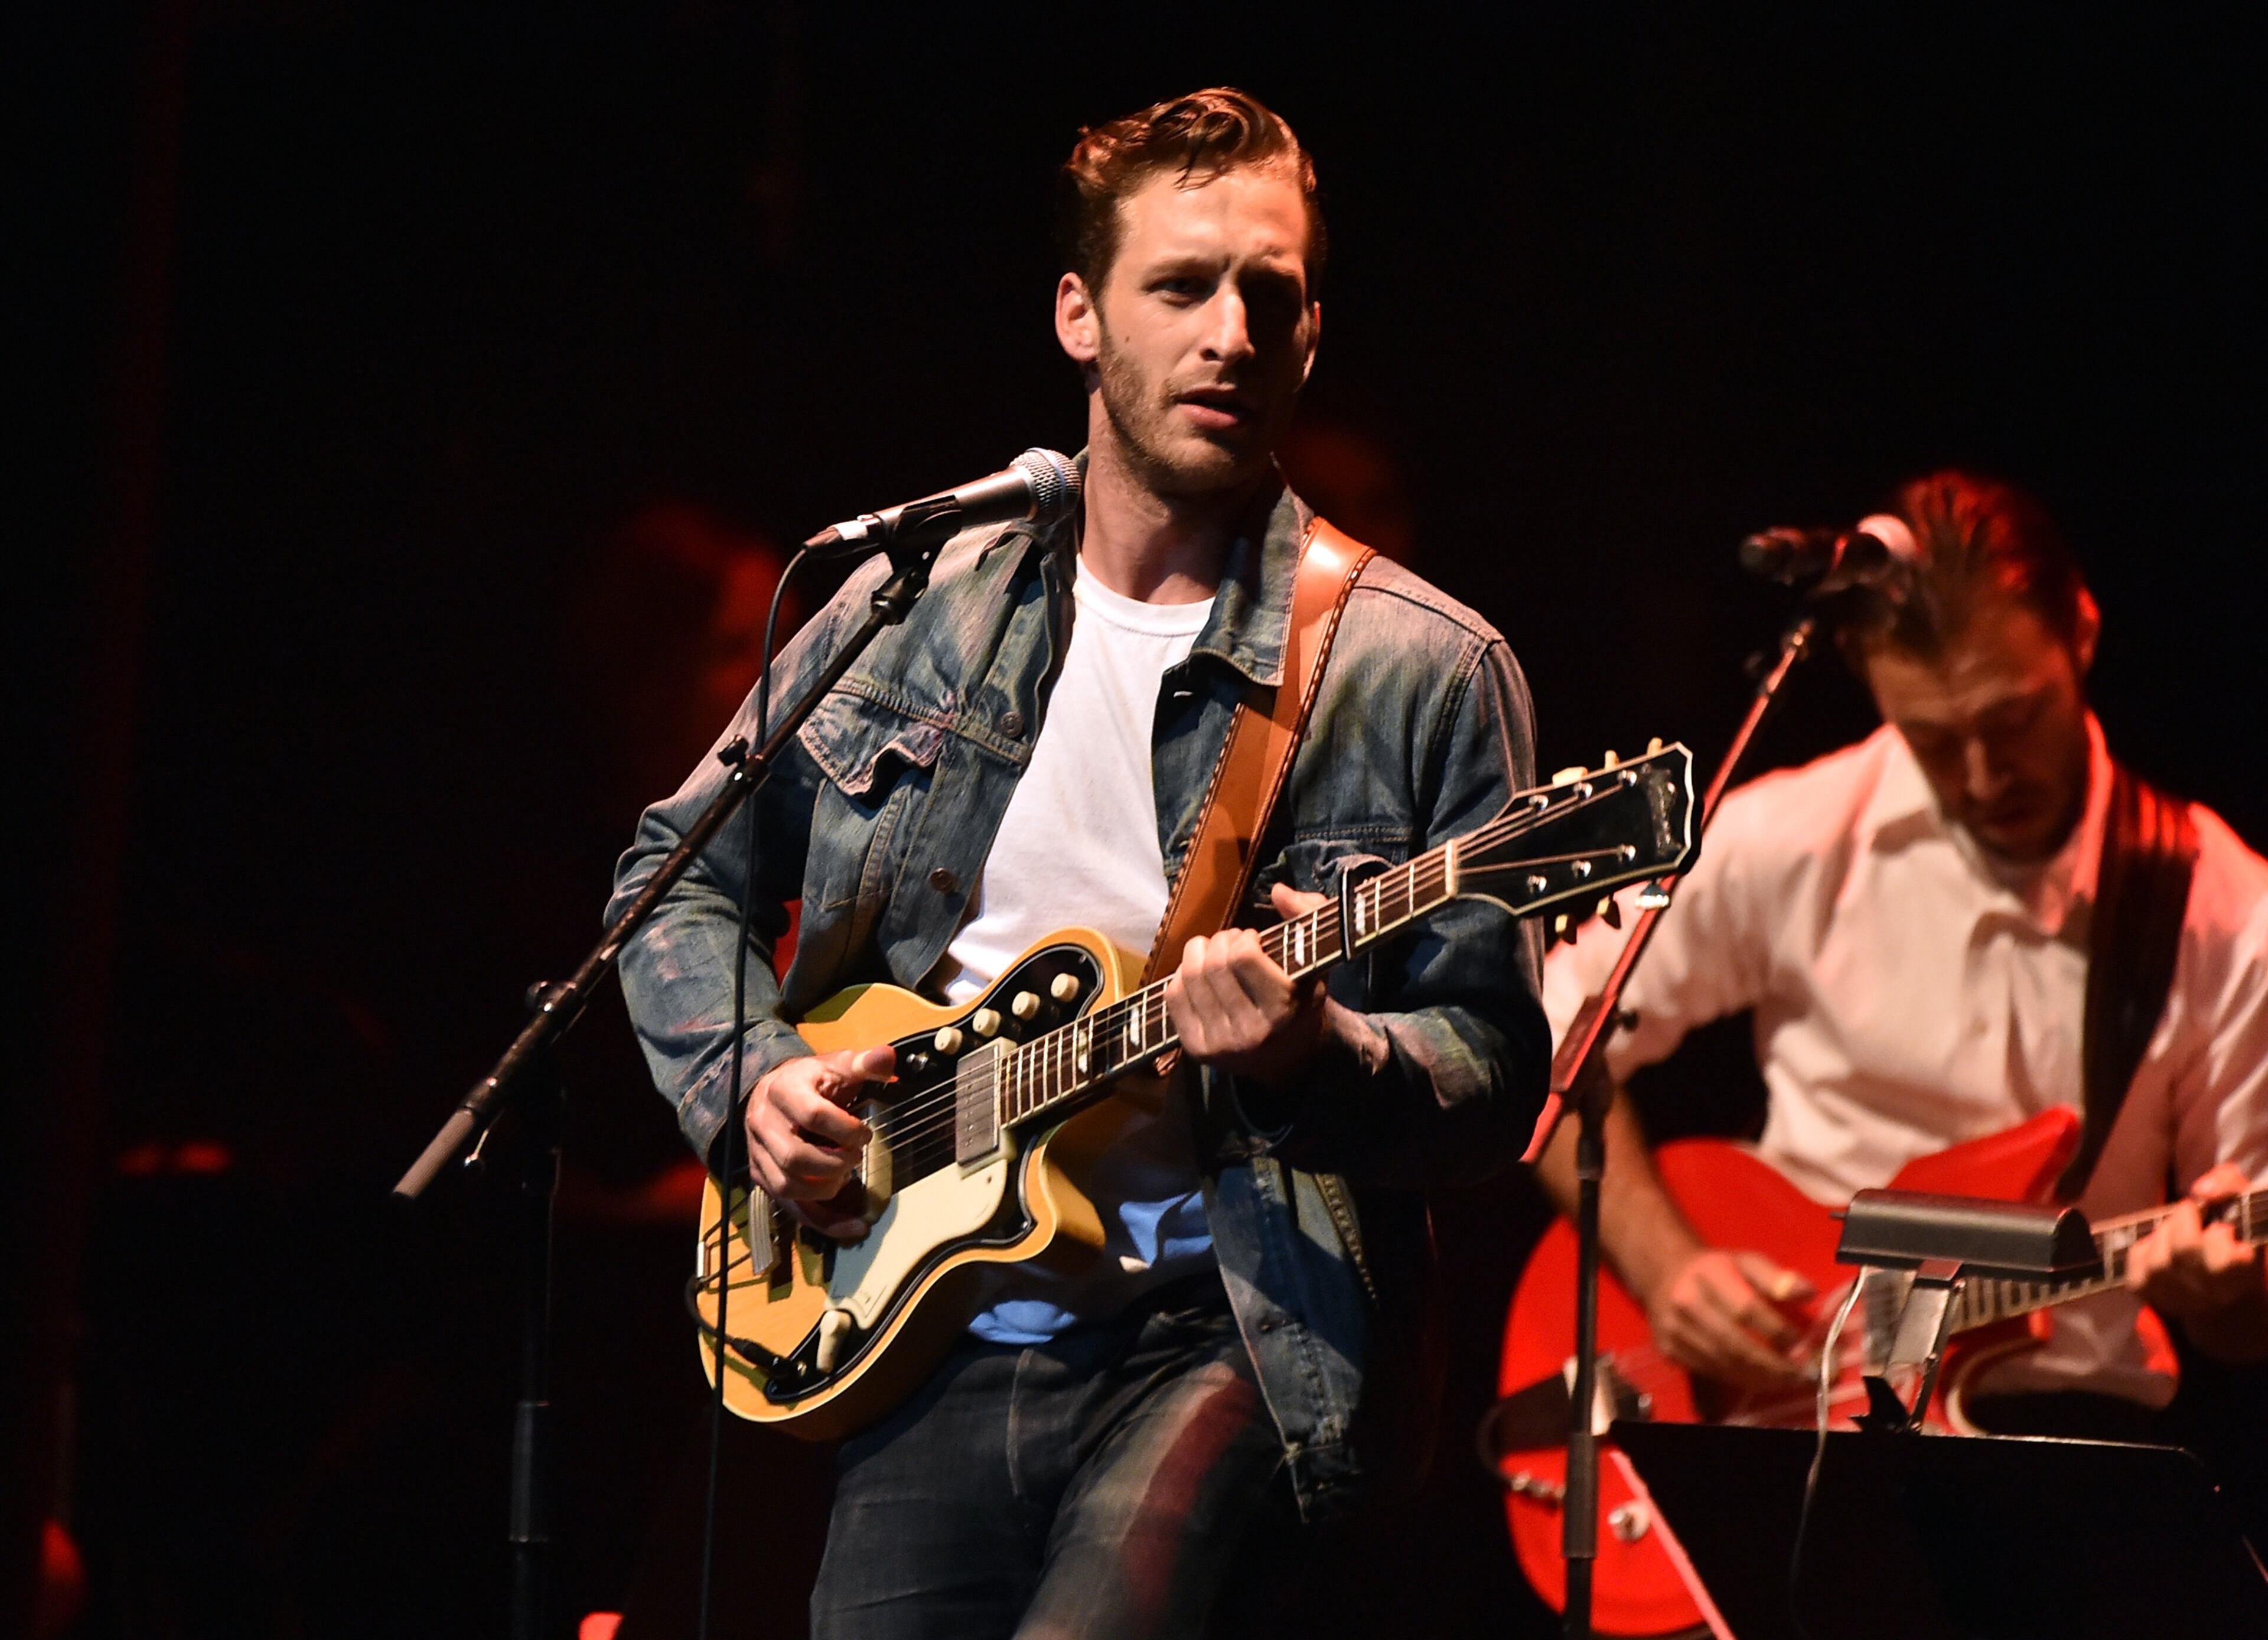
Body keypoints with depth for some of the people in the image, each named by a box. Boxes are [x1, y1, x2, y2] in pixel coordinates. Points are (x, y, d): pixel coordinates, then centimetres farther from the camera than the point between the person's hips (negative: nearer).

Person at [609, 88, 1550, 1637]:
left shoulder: (1420, 674, -1)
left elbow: (1497, 1077, -1)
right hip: (936, 1334, 4)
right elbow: (682, 870, 22)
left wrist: (1313, 1058, -21)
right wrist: (749, 1080, 4)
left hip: (1235, 1335, -4)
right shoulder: (913, 610, 10)